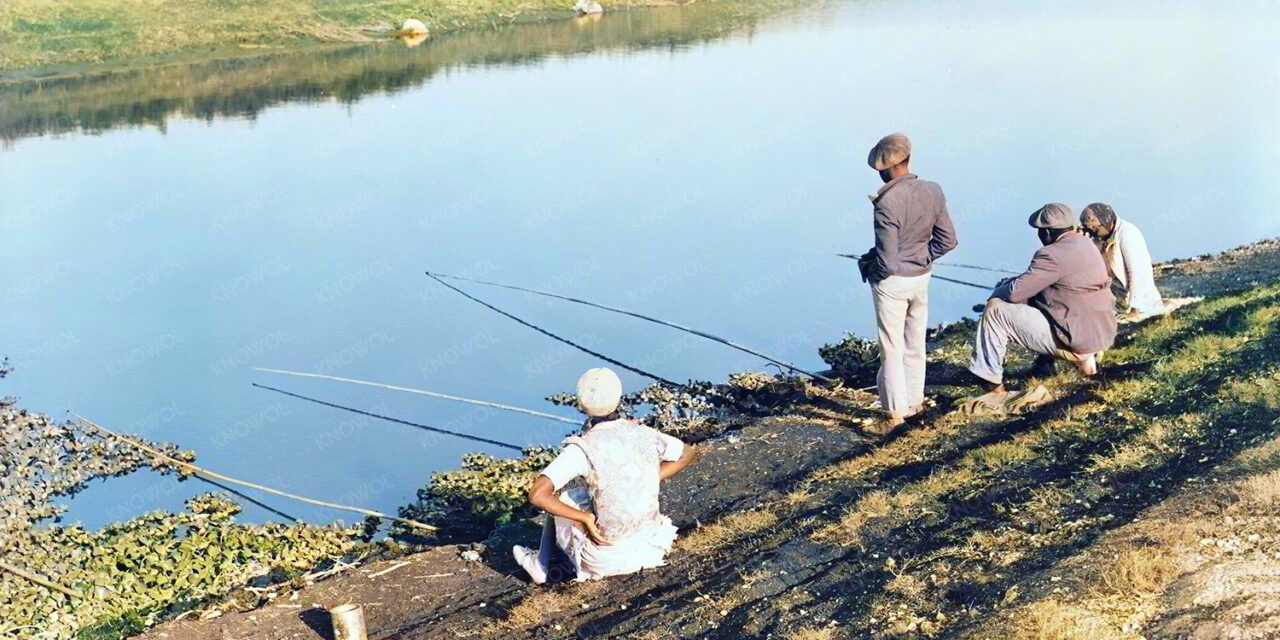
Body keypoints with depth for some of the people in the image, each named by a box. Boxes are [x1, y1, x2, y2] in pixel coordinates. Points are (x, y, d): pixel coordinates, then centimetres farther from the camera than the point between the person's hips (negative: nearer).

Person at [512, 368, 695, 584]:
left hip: (607, 561, -4)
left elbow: (537, 495, -26)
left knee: (556, 503, 22)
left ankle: (541, 565, 42)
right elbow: (687, 454, 14)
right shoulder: (643, 434, -5)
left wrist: (584, 517, -15)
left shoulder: (583, 449, -18)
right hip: (651, 547, 4)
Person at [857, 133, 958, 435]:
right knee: (915, 344, 19)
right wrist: (922, 259, 11)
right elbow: (947, 240, 1)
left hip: (892, 283, -6)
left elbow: (886, 261, -24)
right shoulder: (933, 192, -6)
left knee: (892, 348, 4)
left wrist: (867, 264, -4)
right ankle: (915, 401, 31)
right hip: (921, 277, 6)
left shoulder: (886, 203, -26)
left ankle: (895, 412, 8)